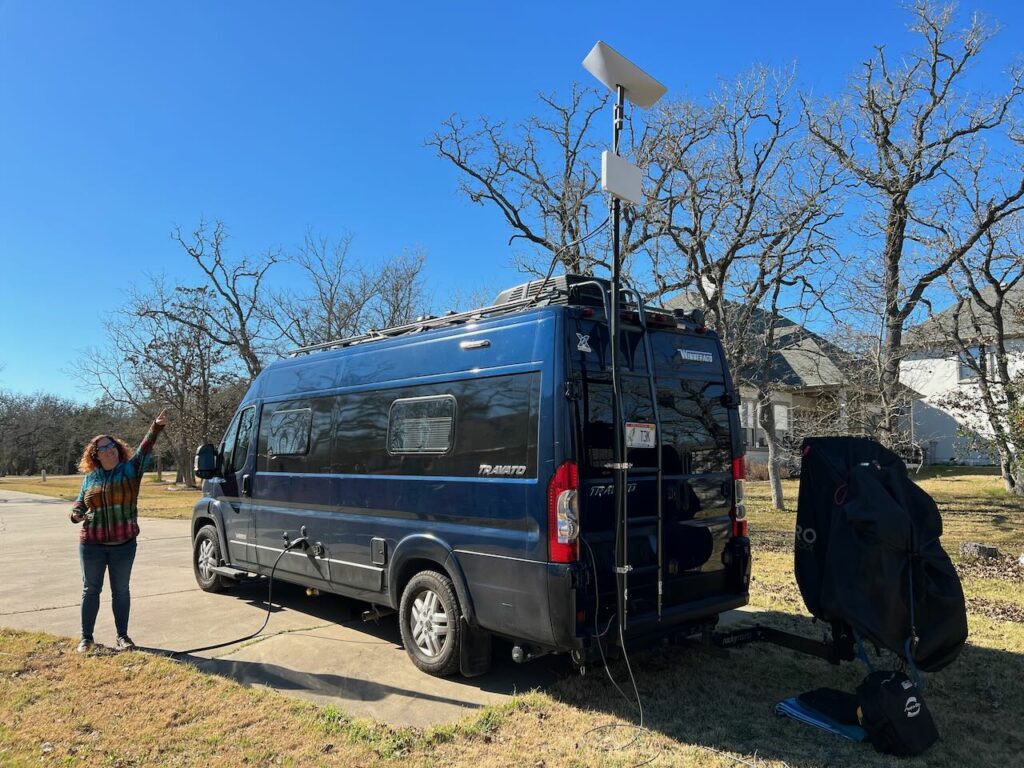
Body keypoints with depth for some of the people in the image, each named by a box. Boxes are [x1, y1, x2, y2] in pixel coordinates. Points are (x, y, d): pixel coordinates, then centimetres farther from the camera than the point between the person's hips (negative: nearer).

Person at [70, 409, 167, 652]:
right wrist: (76, 514, -5)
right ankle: (86, 637, 22)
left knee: (121, 590, 8)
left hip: (123, 545, -2)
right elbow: (80, 502, 18)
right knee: (91, 589, 10)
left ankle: (122, 636, 18)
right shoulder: (90, 477, 6)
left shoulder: (130, 469, -1)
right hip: (92, 544, 2)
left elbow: (145, 449, -17)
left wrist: (156, 428, -32)